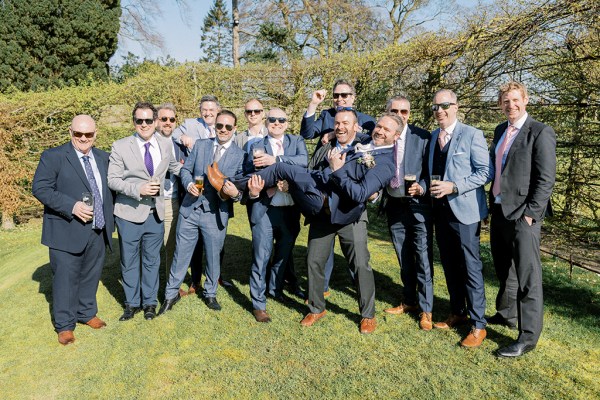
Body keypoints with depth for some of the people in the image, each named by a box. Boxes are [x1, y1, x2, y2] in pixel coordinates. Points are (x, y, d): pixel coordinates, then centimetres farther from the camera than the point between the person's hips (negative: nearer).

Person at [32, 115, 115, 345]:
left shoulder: (103, 158, 10)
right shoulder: (53, 157, -6)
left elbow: (109, 188, 18)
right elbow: (40, 188, -12)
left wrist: (110, 219, 8)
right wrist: (72, 206, -22)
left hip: (98, 231, 5)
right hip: (68, 231, -5)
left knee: (91, 276, 16)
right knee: (66, 279, 4)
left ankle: (87, 313, 35)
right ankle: (64, 325, 20)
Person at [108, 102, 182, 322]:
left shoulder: (166, 144, 2)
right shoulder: (120, 146, -8)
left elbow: (174, 166, 18)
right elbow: (112, 179, -9)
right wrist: (138, 189, -21)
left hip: (155, 214, 3)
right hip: (129, 213, -2)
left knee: (152, 260, 15)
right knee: (129, 261, 12)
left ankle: (150, 302, 32)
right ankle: (132, 303, 31)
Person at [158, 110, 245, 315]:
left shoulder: (240, 155, -2)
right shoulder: (200, 145, 7)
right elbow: (185, 169, 10)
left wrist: (235, 193, -26)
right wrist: (189, 184, -10)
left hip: (216, 213, -2)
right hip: (190, 208, 2)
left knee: (213, 256, 12)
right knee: (181, 253, 9)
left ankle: (210, 294, 34)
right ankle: (171, 294, 26)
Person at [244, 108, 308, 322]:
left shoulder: (297, 141, 6)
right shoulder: (257, 146, 3)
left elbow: (303, 160, -14)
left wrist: (275, 159, -25)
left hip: (291, 210, 3)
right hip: (265, 210, -2)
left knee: (284, 254, 18)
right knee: (261, 257, -1)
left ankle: (275, 289, 41)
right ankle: (258, 304, 13)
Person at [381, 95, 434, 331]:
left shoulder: (422, 137, -6)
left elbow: (431, 169, -5)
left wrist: (421, 187, -21)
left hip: (417, 205, -3)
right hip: (394, 206, 4)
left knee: (423, 259, 0)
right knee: (404, 259, 15)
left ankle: (426, 309, 13)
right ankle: (409, 302, 31)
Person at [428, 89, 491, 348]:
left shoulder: (472, 135, -8)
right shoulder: (433, 136, 12)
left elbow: (485, 172, -13)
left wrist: (453, 187, -22)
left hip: (464, 210, -6)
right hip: (440, 210, 7)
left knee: (470, 267, -1)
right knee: (449, 265, 15)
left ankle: (478, 325, 11)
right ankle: (458, 313, 31)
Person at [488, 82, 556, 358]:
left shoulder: (540, 133, -10)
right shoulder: (500, 131, 13)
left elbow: (546, 179, -14)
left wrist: (530, 213, -18)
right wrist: (493, 204, 12)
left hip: (522, 214, -8)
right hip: (499, 211, 8)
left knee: (528, 277, -2)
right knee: (504, 271, 21)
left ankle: (528, 337, 7)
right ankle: (507, 314, 39)